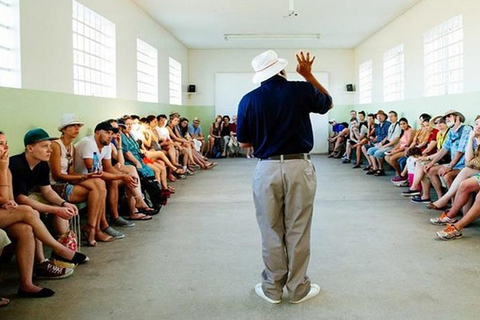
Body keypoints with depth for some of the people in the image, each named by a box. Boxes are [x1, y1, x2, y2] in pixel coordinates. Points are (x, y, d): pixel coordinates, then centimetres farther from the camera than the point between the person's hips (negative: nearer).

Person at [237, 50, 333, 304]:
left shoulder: (249, 100, -1)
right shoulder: (302, 90, -2)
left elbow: (244, 143, 6)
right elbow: (328, 103, 20)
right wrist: (309, 75, 20)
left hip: (267, 169, 1)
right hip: (299, 167, 0)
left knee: (271, 232, 11)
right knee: (298, 231, 9)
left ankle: (272, 289, 23)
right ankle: (298, 289, 21)